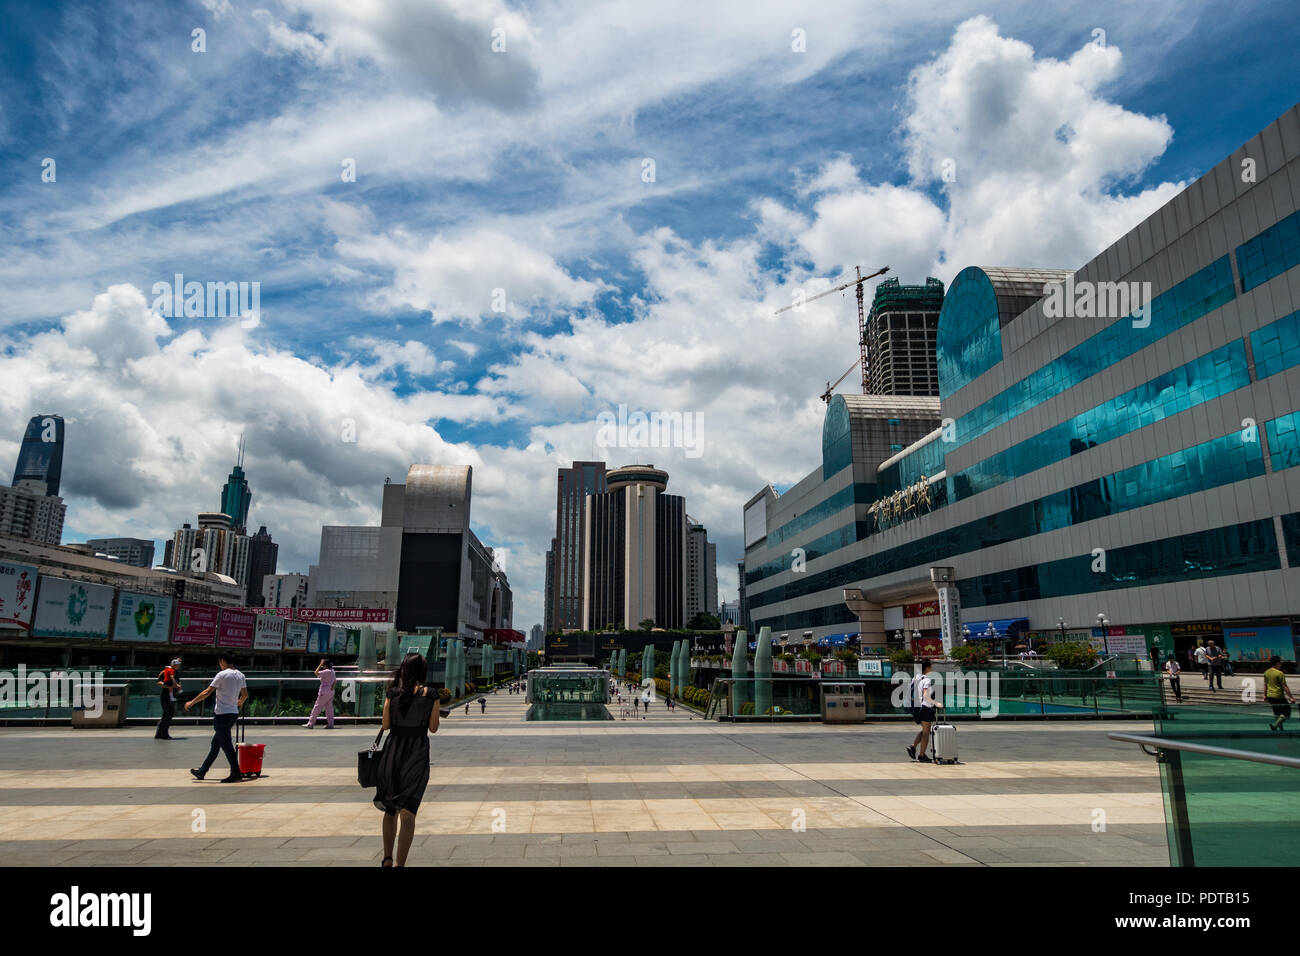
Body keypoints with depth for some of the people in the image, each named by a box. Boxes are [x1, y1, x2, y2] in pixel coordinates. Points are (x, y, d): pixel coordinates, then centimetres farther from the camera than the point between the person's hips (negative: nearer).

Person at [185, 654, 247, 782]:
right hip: (233, 713, 8)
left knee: (226, 745, -4)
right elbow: (245, 694, 18)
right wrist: (240, 702, 38)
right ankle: (202, 772, 28)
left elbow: (207, 692, -12)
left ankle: (236, 774, -4)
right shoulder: (240, 675, 9)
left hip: (222, 714, -8)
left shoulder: (222, 675, -12)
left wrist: (192, 702, 0)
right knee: (215, 743, 18)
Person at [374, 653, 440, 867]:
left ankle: (388, 858, 21)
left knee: (390, 809, 20)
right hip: (417, 755, -2)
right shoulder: (430, 696, -6)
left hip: (393, 751, 2)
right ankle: (400, 863, -4)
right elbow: (433, 728, 0)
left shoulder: (392, 693, -3)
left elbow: (385, 725, 0)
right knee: (408, 812, 2)